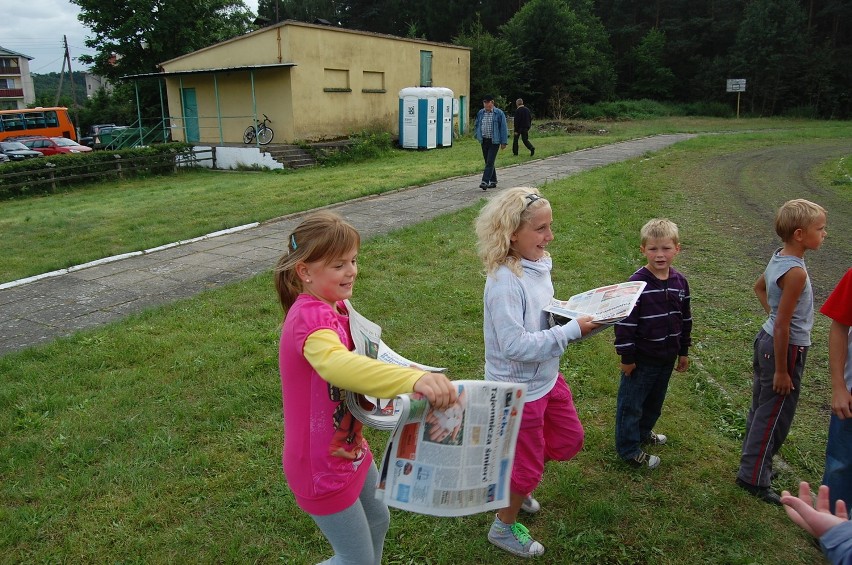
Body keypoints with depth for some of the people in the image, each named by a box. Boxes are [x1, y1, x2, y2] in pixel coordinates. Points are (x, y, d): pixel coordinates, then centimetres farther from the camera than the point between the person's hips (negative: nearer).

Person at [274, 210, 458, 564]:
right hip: (323, 466, -9)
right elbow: (336, 363, -52)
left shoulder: (331, 308, 0)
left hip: (349, 449, 9)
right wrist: (413, 379, -65)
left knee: (377, 521, 28)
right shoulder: (310, 316, -30)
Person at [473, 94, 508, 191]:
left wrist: (504, 142, -8)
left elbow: (503, 128, -5)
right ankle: (493, 181, 21)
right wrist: (477, 135, 8)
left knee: (490, 162, -11)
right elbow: (476, 125, 23)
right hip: (484, 141, 6)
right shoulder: (480, 113, 9)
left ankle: (485, 181, -16)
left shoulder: (499, 113, -6)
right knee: (488, 162, 10)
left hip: (494, 142, -6)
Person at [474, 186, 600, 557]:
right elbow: (515, 346, -31)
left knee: (569, 439, 25)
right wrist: (572, 330, -28)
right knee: (528, 465, 11)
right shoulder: (504, 281, -30)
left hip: (547, 377, 9)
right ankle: (504, 527, 38)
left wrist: (576, 314, -6)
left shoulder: (538, 263, -3)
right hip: (518, 388, -8)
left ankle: (515, 484, 46)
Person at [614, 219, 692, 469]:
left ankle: (643, 431, 46)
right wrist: (627, 357, -15)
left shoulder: (680, 282, -1)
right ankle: (629, 449, 23)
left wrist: (684, 352, 14)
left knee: (655, 401, 23)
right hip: (641, 359, -6)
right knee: (631, 403, 7)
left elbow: (685, 319, 11)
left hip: (667, 357, 6)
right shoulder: (637, 283, -20)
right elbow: (625, 322, -17)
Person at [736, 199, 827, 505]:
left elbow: (759, 287, 21)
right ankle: (754, 477, 16)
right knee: (775, 415, 4)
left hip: (767, 339, 9)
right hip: (786, 349, -9)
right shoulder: (796, 272, -26)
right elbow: (783, 326, -24)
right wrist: (781, 371, -18)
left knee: (762, 407, 21)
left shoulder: (778, 257, 0)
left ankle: (752, 459, 37)